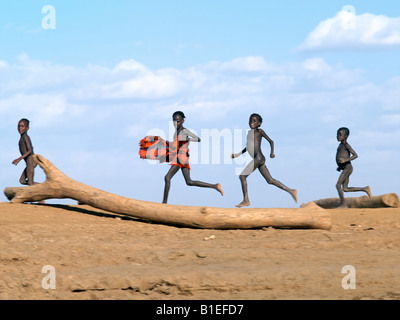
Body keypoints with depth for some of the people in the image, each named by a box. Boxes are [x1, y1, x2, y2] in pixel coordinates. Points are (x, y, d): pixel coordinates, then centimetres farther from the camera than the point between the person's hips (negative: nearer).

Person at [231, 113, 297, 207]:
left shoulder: (259, 131, -1)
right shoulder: (249, 133, 21)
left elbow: (270, 141, 0)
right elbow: (248, 147, 30)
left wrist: (272, 153, -11)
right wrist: (237, 154, 27)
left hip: (259, 158, -9)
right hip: (256, 160, 9)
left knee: (242, 176, -8)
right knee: (270, 180, 8)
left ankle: (246, 200, -5)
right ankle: (291, 191, 10)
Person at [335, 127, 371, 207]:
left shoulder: (346, 145, -7)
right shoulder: (341, 145, 19)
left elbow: (355, 155, -13)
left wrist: (345, 160, -23)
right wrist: (340, 167, 19)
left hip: (347, 168, -10)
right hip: (344, 169, 10)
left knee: (338, 185, -13)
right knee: (345, 189, 7)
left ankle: (343, 204, -8)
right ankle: (365, 189, 13)